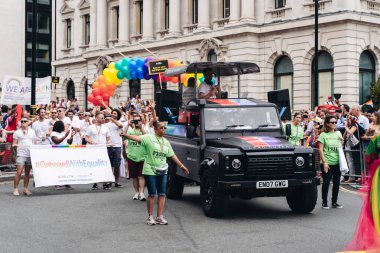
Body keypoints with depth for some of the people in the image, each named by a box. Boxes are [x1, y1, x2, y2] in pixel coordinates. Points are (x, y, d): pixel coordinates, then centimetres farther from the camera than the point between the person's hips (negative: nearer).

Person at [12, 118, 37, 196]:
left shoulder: (32, 131, 15)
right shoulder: (17, 132, 7)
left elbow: (35, 143, 17)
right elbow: (14, 144, 5)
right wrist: (15, 145, -17)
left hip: (31, 154, 3)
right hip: (21, 154, -3)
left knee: (28, 172, 6)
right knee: (19, 171, -12)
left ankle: (25, 189, 12)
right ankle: (15, 189, -5)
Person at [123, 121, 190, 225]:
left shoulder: (166, 142, 13)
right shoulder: (149, 138, -6)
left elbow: (172, 155, 19)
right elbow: (137, 138, -23)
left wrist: (181, 165, 17)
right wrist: (126, 135, -40)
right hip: (150, 171, -5)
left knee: (162, 194, 3)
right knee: (152, 194, -1)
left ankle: (160, 217, 9)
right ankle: (150, 217, 11)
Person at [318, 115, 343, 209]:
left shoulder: (338, 133, 10)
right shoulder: (323, 135, -4)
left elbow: (340, 148, 17)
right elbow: (320, 149, -6)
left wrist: (341, 141, -3)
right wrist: (324, 162, -12)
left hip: (337, 162, 4)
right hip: (327, 163, -4)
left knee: (336, 183, 7)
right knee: (326, 183, 1)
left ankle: (334, 202, 19)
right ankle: (324, 202, 12)